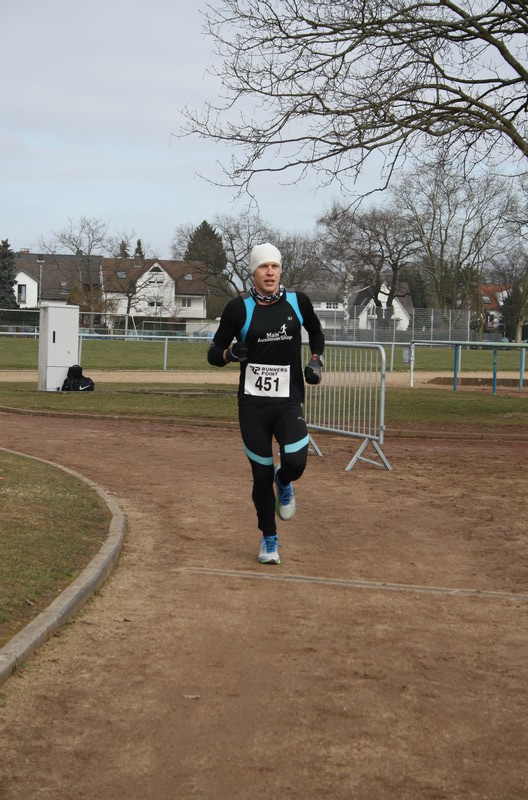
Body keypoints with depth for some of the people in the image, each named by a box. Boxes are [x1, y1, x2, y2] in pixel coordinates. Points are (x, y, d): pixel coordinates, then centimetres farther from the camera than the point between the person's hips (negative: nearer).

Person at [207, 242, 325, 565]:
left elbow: (316, 331, 22)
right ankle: (269, 539, 26)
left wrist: (316, 360, 6)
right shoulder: (240, 308, -4)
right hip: (253, 404, 0)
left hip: (289, 402, 1)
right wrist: (230, 353, -21)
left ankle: (284, 482, 18)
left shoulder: (298, 302, 2)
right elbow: (213, 354, 1)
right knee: (262, 475, 4)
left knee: (295, 463, -21)